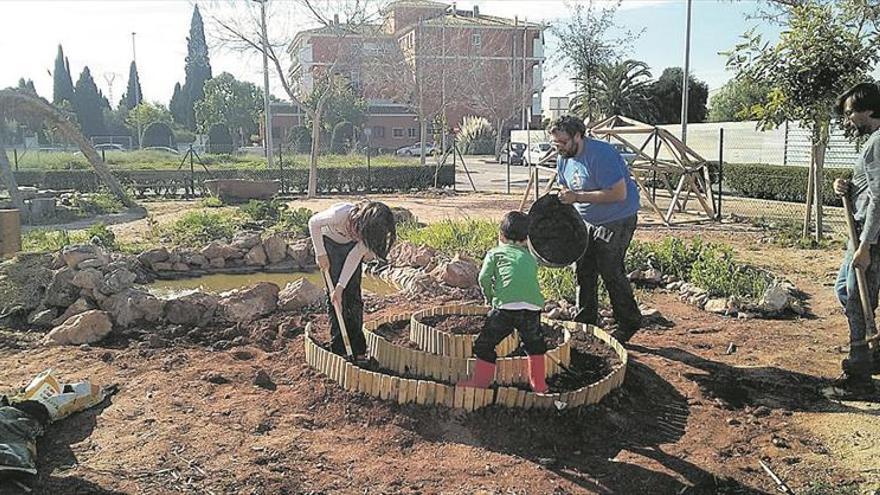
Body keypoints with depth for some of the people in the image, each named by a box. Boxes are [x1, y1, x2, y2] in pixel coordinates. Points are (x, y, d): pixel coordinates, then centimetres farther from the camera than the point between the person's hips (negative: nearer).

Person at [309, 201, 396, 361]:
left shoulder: (368, 230, -28)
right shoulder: (340, 214, -40)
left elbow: (355, 257, -20)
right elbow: (313, 223, -22)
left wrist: (341, 286, -23)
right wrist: (321, 254, -19)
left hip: (351, 244, 3)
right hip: (330, 241, -3)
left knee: (354, 295, -2)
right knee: (335, 299, -8)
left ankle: (358, 351, 6)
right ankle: (339, 350, 0)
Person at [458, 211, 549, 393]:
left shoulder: (495, 253, 18)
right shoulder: (531, 257, 30)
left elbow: (484, 279, 6)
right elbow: (530, 279, 23)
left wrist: (491, 299, 21)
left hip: (506, 306, -4)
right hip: (533, 307, 4)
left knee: (485, 344, 11)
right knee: (534, 343, 26)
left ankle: (480, 383, 16)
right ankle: (539, 384, 31)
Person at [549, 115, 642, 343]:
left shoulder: (601, 155, -26)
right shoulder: (564, 159, 1)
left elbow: (619, 193, -30)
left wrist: (578, 197, -31)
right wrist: (564, 199, -6)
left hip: (617, 219, -8)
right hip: (587, 220, 8)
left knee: (610, 270, -8)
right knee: (583, 270, 6)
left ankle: (629, 323, 8)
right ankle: (584, 321, 18)